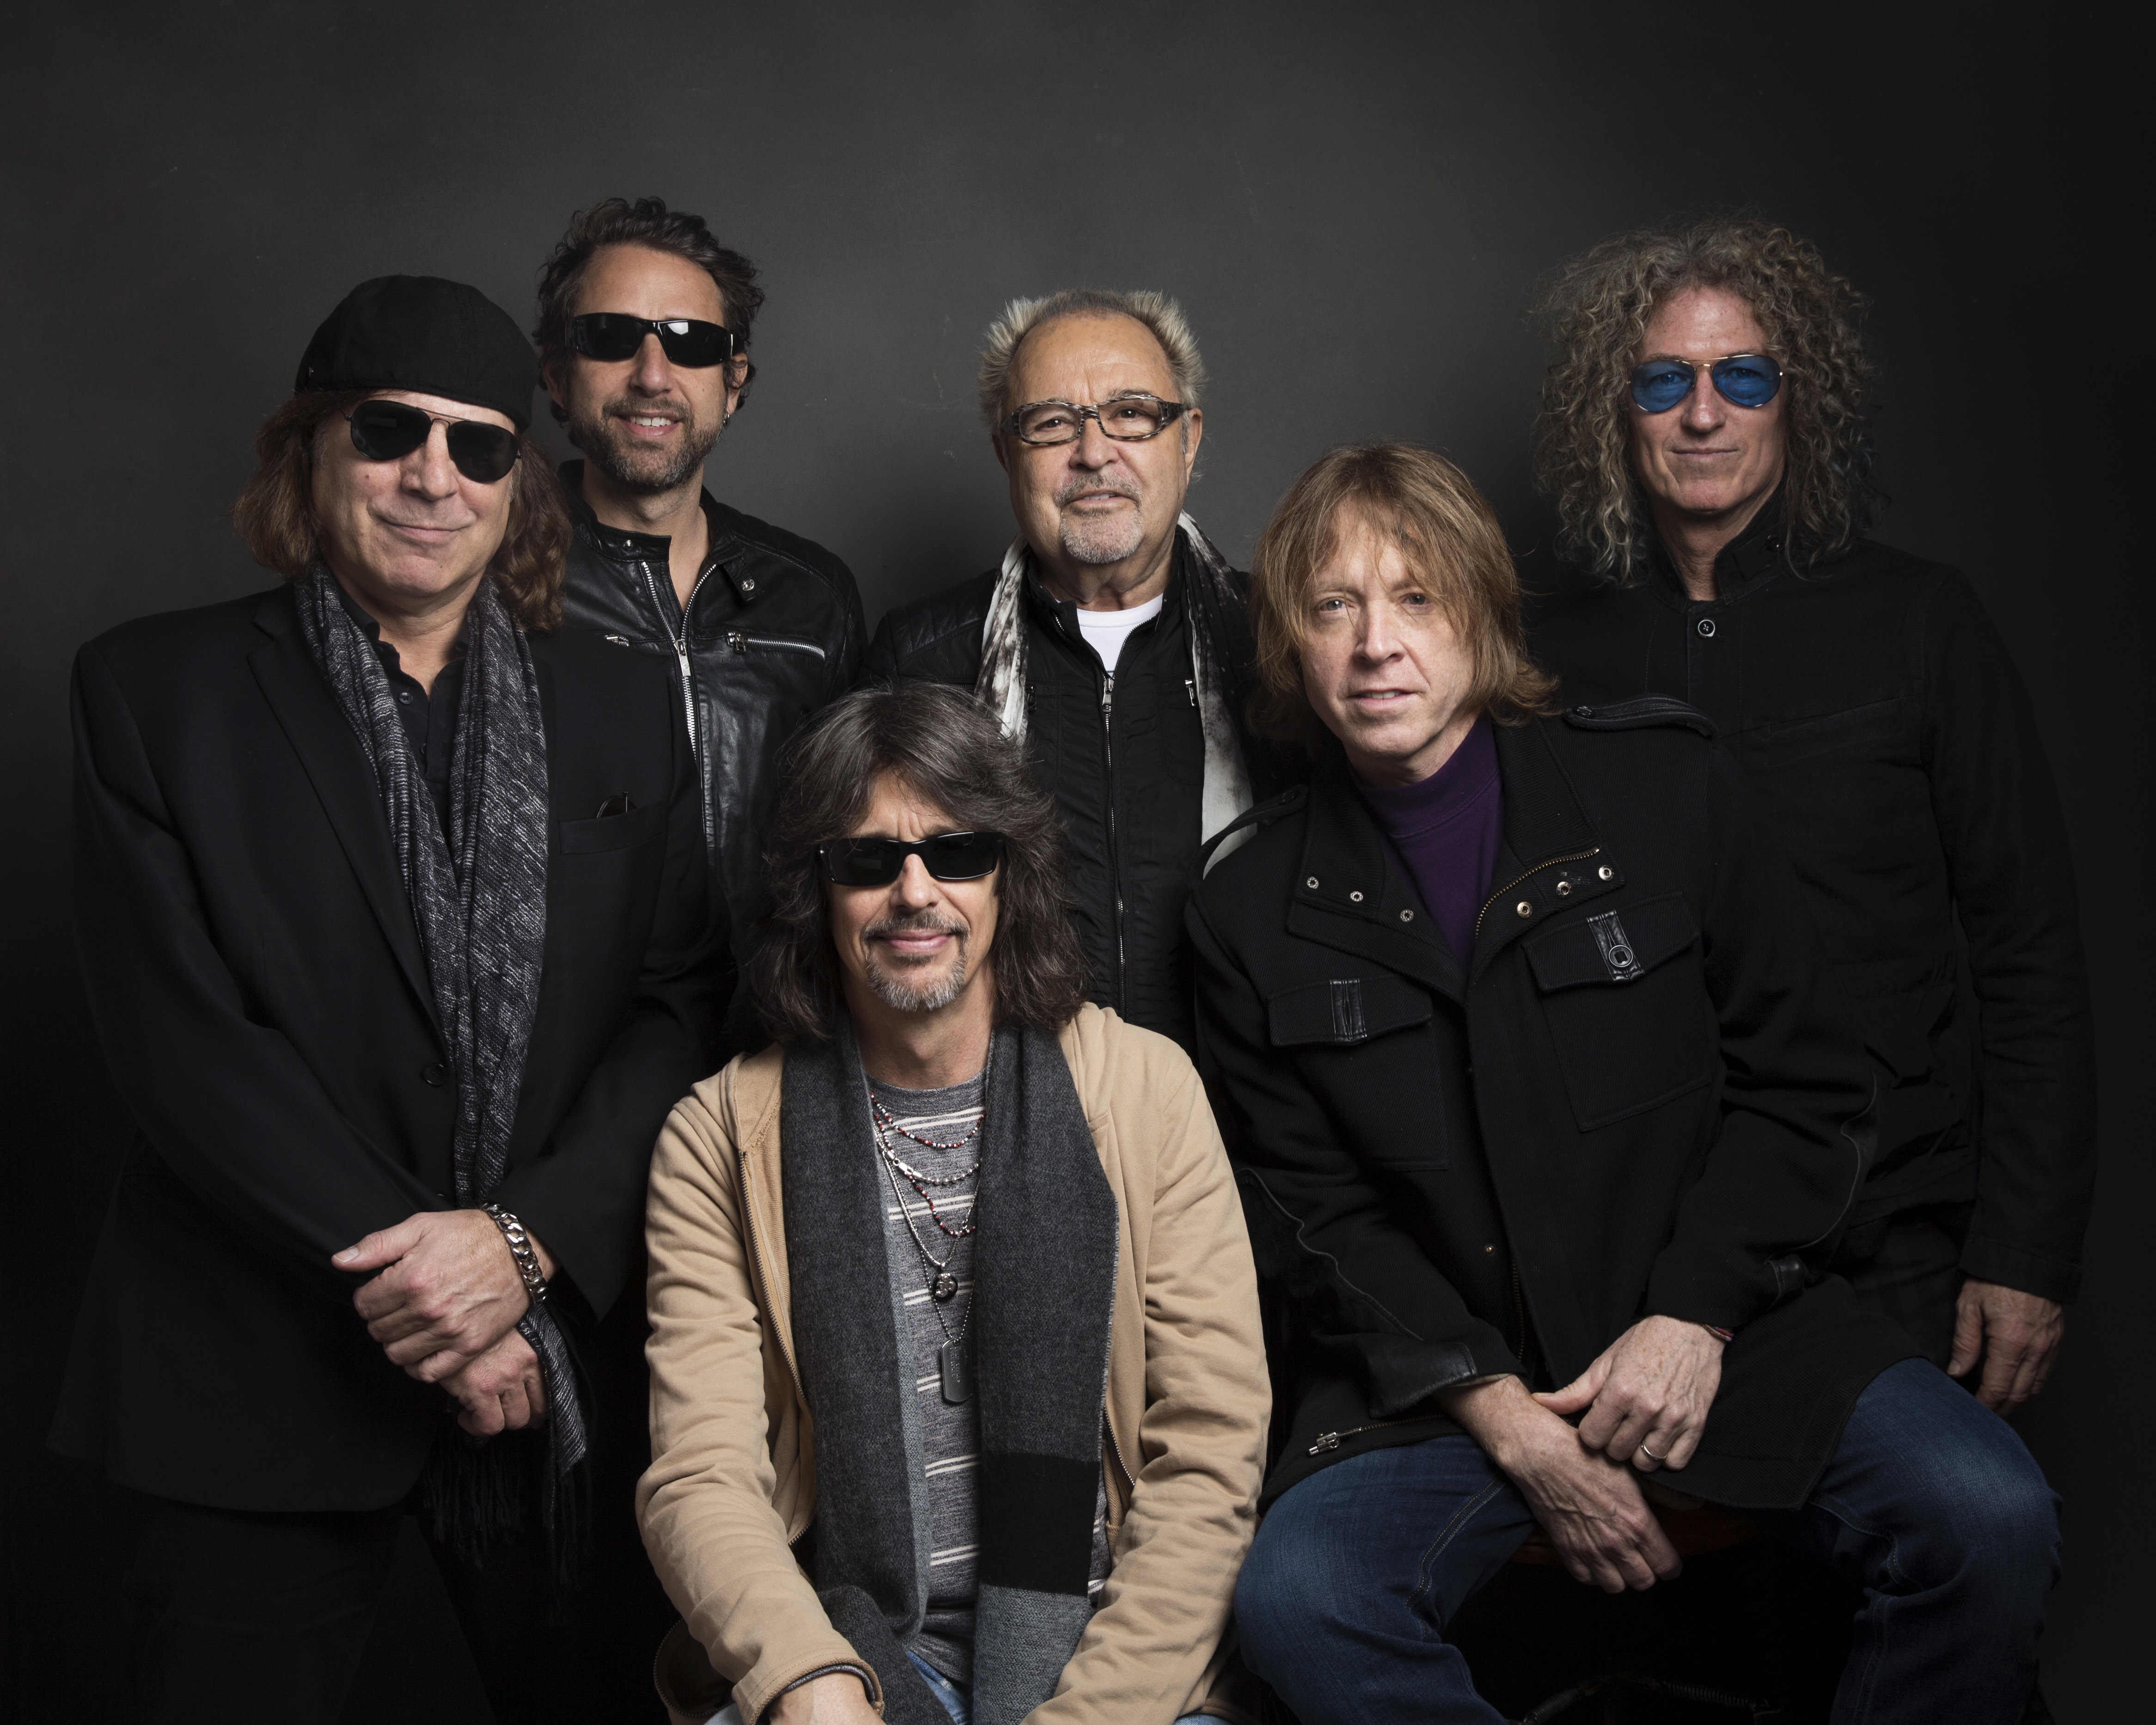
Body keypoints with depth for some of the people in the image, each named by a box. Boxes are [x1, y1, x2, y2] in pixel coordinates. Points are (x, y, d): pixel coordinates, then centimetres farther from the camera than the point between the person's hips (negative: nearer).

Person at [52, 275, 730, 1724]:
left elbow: (682, 1006, 1)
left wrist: (526, 1244, -13)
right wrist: (402, 1286, -13)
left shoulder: (623, 707, 8)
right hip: (265, 1382, -2)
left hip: (571, 1371, 2)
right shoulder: (155, 690, 0)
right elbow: (178, 1032, -8)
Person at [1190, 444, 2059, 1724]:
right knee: (1294, 1599, -27)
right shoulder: (1254, 918, 4)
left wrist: (1695, 1317, -10)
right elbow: (1310, 1211, 1)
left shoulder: (1667, 785, 1)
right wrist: (1503, 1419, -11)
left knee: (1989, 1520, -24)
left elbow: (1809, 1086, 3)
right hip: (1445, 1374, 0)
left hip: (1727, 1325, 0)